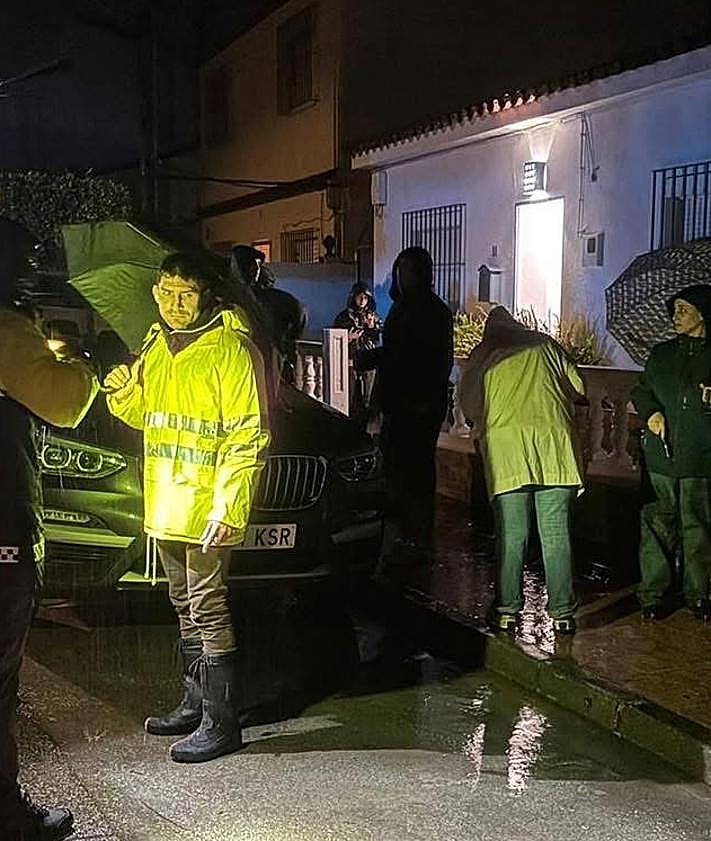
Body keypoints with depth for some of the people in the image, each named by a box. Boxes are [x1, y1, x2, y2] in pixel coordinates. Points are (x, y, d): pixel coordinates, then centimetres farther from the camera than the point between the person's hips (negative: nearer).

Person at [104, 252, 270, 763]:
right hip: (165, 504, 8)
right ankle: (196, 702, 31)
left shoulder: (230, 349, -13)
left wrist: (227, 507, -23)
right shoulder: (157, 344, 12)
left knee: (208, 610, -4)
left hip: (207, 509, -8)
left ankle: (221, 723, 6)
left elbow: (248, 437, -16)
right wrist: (124, 391, -2)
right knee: (185, 607, 17)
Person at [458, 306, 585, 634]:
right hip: (554, 447, 1)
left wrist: (481, 426, 28)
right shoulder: (544, 344, 16)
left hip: (506, 450, -1)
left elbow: (468, 404, 9)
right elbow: (577, 388, 16)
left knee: (511, 536, 5)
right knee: (556, 535, 5)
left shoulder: (481, 355, 12)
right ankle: (562, 612, 8)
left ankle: (508, 610, 9)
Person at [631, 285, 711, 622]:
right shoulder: (662, 353, 12)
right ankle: (653, 594, 13)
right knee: (656, 527, 4)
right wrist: (650, 413, 0)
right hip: (660, 458, 2)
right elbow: (641, 390, 20)